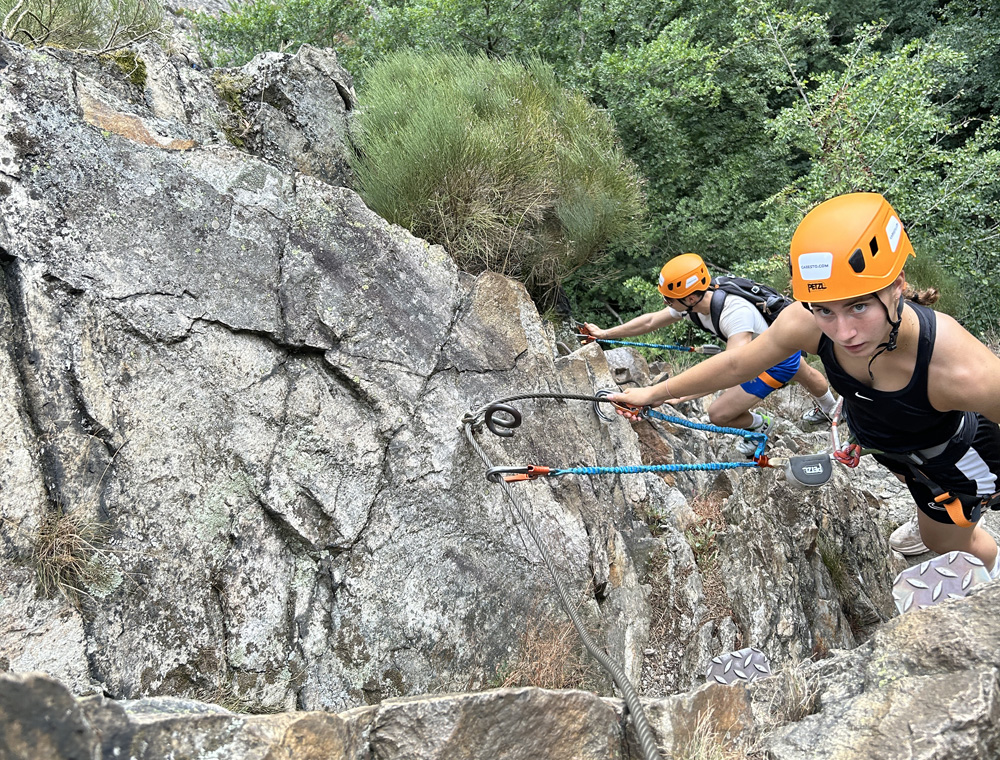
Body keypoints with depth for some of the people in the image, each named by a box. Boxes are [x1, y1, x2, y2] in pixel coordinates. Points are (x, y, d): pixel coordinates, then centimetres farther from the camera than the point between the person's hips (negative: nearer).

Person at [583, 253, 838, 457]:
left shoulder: (735, 313, -44)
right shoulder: (692, 300, -19)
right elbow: (651, 321, -8)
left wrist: (678, 394, -60)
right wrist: (604, 333, -9)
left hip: (778, 363, -8)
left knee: (718, 414, -9)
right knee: (804, 375, 38)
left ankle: (759, 425, 23)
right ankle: (828, 408, 70)